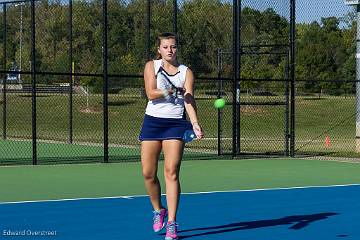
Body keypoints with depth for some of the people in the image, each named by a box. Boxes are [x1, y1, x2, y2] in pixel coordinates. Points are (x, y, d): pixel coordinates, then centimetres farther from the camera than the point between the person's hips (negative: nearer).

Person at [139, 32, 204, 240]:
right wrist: (173, 91, -21)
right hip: (152, 121, 1)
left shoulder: (186, 72, 4)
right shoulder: (151, 66, 5)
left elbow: (189, 100, -7)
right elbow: (151, 94, -8)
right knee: (148, 173, 1)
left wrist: (195, 124, -22)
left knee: (172, 172, -10)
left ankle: (172, 223, -9)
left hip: (176, 123, -1)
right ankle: (158, 211, 26)